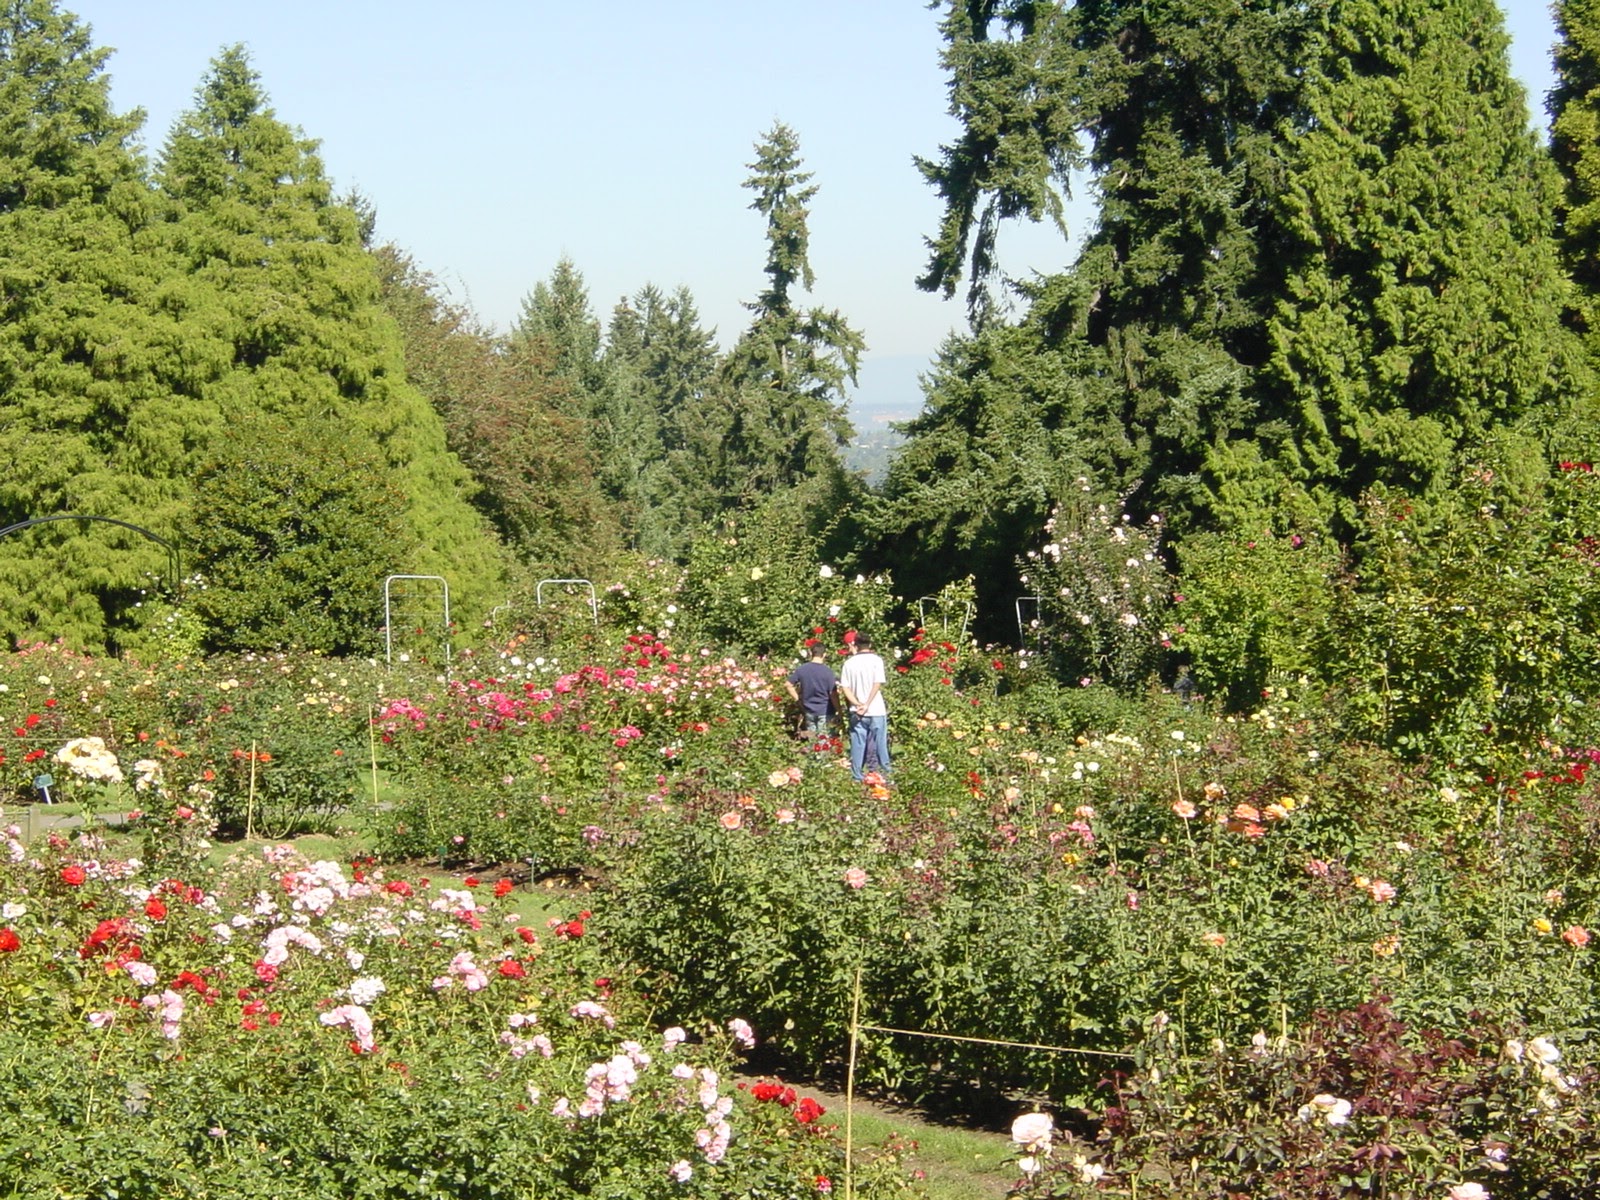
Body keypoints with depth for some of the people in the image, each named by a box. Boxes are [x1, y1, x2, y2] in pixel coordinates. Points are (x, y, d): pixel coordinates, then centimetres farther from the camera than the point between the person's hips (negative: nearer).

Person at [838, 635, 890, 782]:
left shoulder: (849, 662, 5)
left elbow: (844, 688, -1)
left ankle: (857, 778, 7)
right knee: (880, 744, 4)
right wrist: (867, 704, -13)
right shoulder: (876, 660, -3)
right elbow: (878, 684, -12)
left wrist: (857, 704, -9)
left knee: (857, 746, 6)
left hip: (857, 711, 2)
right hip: (876, 710, -2)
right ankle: (885, 774, 6)